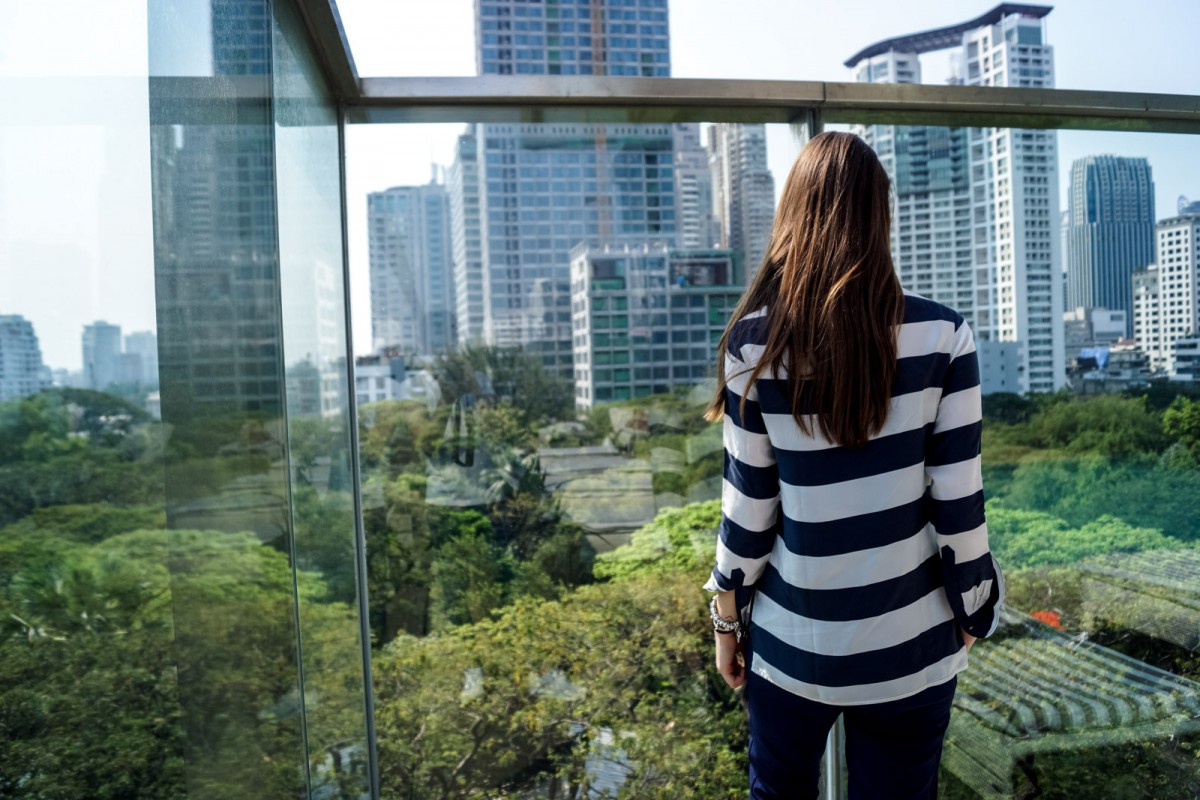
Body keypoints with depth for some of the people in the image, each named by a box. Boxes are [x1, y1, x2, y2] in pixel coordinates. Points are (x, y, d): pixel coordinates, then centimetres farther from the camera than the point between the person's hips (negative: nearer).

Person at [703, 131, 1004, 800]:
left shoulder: (755, 342, -12)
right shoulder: (942, 336, -11)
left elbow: (748, 504, -8)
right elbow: (958, 501, -8)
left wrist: (726, 618, 6)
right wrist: (969, 618, 8)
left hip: (792, 645, 0)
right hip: (911, 650, 1)